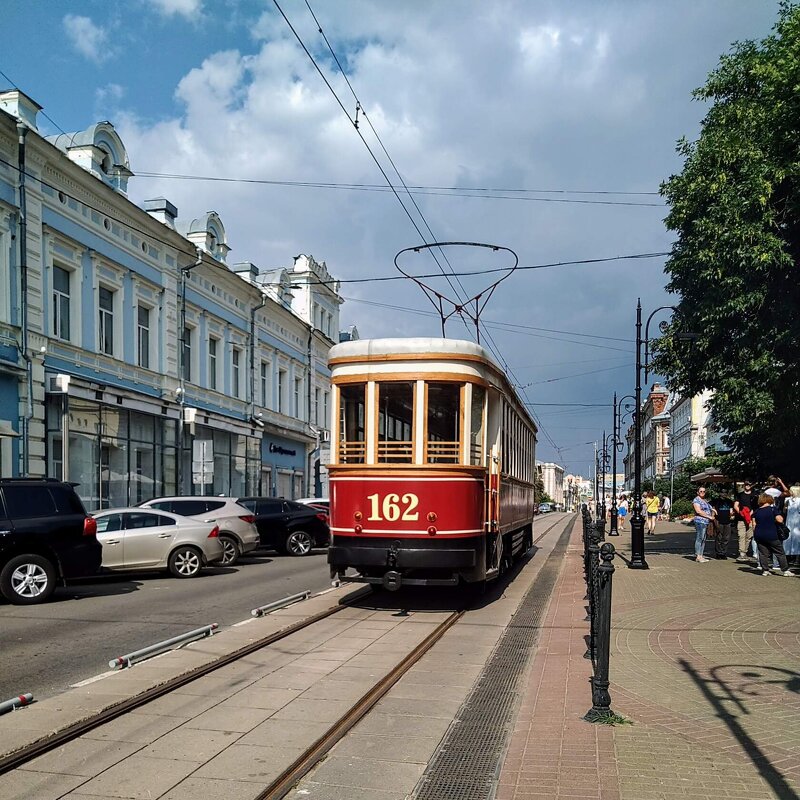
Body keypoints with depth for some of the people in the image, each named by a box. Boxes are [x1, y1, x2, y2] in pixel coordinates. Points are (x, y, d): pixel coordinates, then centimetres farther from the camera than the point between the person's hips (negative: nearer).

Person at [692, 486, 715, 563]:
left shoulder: (705, 501, 22)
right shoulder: (696, 500, -5)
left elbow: (709, 510, 31)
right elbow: (698, 511, -15)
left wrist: (713, 513, 9)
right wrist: (709, 516, -13)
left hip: (706, 522, 9)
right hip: (700, 521, -9)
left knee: (703, 539, 7)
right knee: (699, 538, -10)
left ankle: (701, 555, 9)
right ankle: (698, 556, -12)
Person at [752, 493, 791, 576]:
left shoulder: (756, 511, 6)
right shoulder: (772, 509, -7)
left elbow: (754, 524, 7)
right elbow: (780, 520, -14)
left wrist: (755, 534, 17)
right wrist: (781, 517, 8)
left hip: (758, 535, 4)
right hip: (771, 535, -4)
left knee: (763, 553, 8)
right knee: (780, 552, 6)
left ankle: (765, 570, 5)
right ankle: (785, 570, 7)